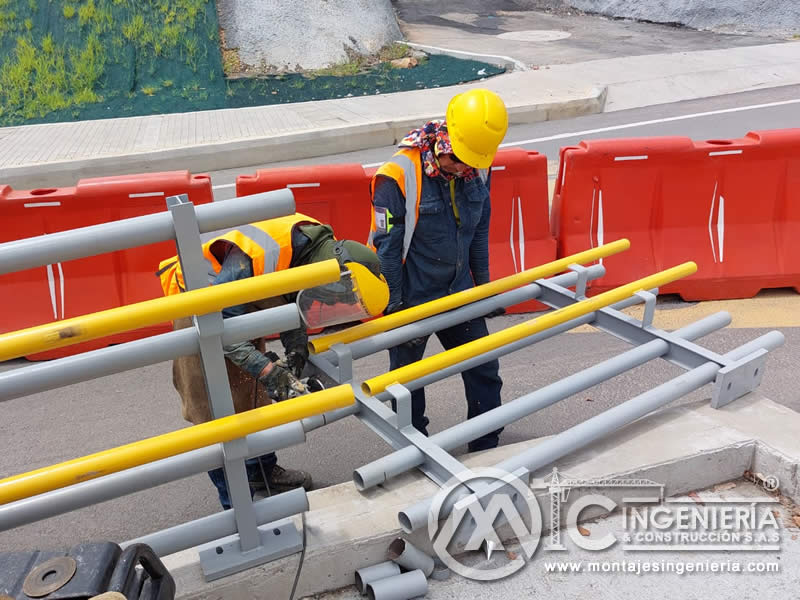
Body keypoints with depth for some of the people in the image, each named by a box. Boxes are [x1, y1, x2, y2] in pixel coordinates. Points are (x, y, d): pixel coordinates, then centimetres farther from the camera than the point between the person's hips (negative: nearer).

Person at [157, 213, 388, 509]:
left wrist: (296, 351, -17)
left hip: (240, 308, 7)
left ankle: (263, 473, 35)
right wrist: (266, 369, -35)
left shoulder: (324, 248, -16)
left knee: (254, 394, 17)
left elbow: (291, 302, -2)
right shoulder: (254, 258, -41)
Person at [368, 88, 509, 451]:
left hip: (457, 291, 5)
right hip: (411, 298, -5)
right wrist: (394, 309, -15)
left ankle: (488, 447, 30)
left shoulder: (477, 171, -6)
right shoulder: (399, 175, -23)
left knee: (484, 370, 11)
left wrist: (483, 285, 15)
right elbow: (386, 247, -18)